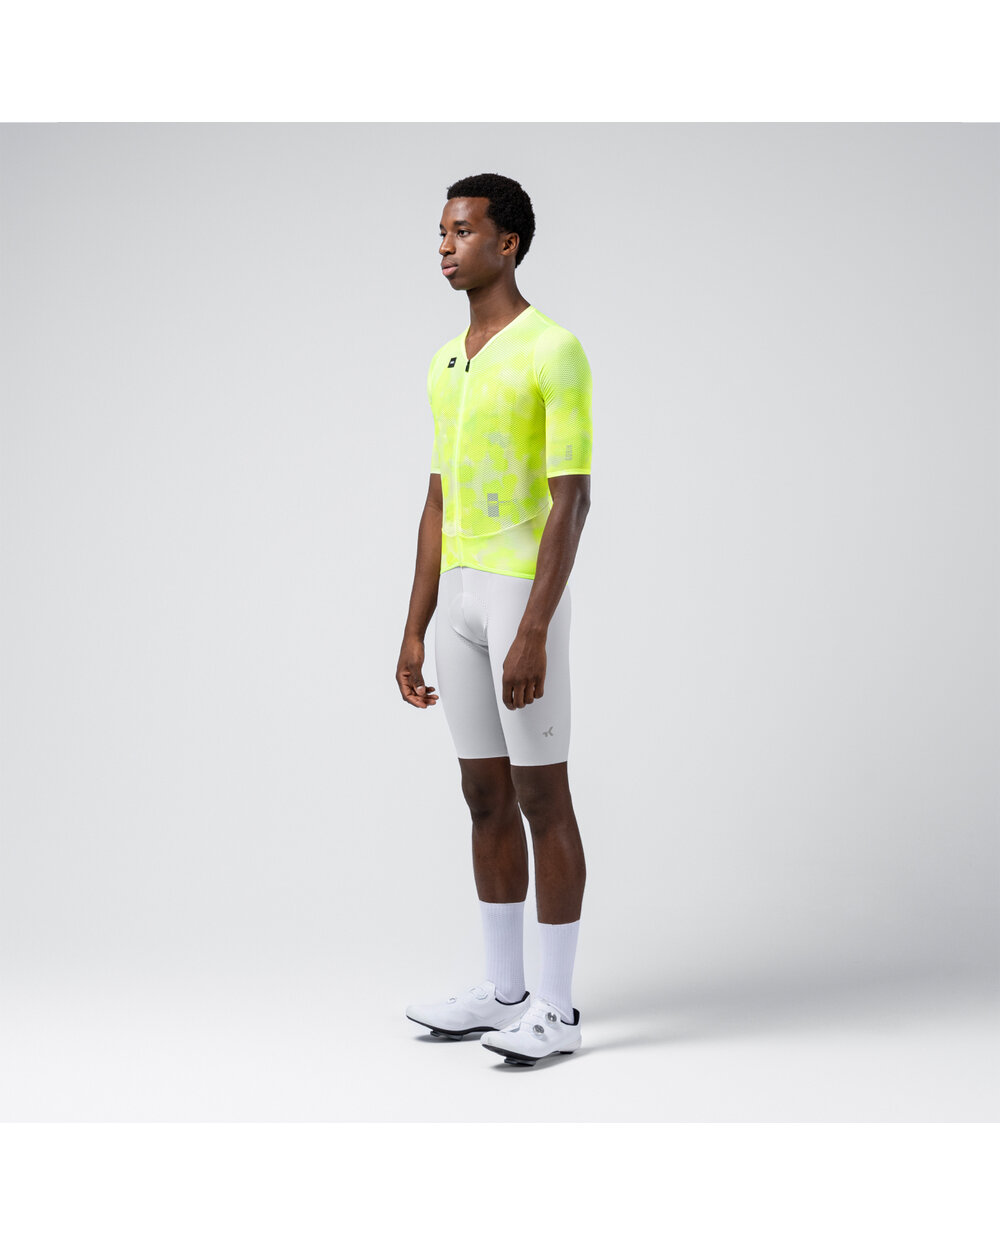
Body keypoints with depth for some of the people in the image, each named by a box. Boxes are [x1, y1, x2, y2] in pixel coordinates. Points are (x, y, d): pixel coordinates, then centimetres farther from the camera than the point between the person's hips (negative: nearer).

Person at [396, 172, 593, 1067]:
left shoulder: (556, 351, -12)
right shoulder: (447, 364, 15)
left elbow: (573, 499, -17)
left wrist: (533, 632, -23)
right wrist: (415, 631, 14)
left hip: (527, 592, -8)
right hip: (460, 596, 8)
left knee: (540, 797, -3)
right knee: (485, 795, 11)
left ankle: (557, 1009, 6)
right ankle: (504, 992, 21)